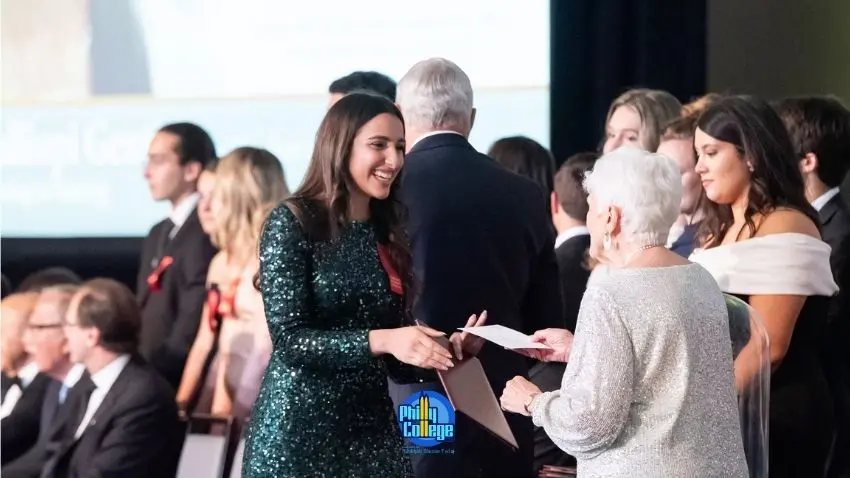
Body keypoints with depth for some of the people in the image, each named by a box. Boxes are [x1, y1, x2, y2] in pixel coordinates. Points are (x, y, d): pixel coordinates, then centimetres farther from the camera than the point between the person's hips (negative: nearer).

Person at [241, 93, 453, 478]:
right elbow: (289, 339, -15)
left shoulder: (390, 233, 10)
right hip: (299, 427, -6)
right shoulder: (293, 222, -8)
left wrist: (444, 347, -5)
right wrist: (380, 341, -26)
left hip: (372, 424, 6)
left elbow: (394, 343, 14)